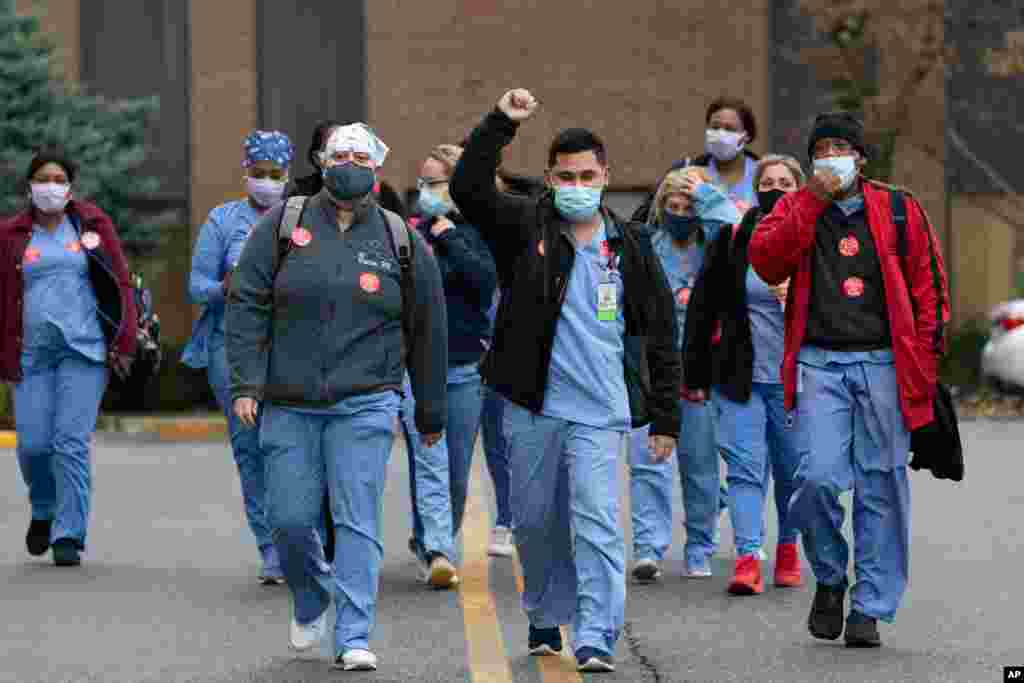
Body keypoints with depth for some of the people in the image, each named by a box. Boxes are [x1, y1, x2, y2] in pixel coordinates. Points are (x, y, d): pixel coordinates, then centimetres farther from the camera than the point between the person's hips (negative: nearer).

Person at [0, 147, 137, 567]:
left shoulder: (93, 224, 6)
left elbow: (121, 284, 5)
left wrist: (123, 344, -1)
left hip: (84, 349, -2)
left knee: (72, 442, -9)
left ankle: (69, 535, -3)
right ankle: (44, 511, 28)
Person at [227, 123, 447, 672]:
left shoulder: (402, 243, 5)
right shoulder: (282, 227, 3)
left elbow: (427, 333, 11)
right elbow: (247, 306, 1)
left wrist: (431, 414, 14)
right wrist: (246, 383, -9)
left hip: (364, 405, -1)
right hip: (288, 405, 1)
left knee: (357, 519, -8)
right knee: (290, 518, 3)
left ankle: (354, 638, -5)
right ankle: (311, 602, 32)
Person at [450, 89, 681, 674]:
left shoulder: (630, 250, 4)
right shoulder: (527, 227, 3)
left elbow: (661, 338, 8)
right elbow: (469, 188, -13)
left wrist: (665, 420, 5)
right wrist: (501, 124, -21)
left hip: (599, 411, -1)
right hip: (532, 407, 2)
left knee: (597, 520, -13)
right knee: (535, 521, 13)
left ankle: (596, 637, -13)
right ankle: (547, 616, 34)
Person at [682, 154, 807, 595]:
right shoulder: (732, 239, 2)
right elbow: (703, 307, 5)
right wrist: (695, 374, 4)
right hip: (740, 376, 0)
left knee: (791, 469, 9)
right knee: (745, 466, -8)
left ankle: (787, 547, 29)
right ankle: (748, 559, -14)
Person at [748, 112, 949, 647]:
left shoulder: (900, 210, 10)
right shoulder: (795, 209, 12)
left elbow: (928, 287, 9)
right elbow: (765, 261, -7)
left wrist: (923, 361, 0)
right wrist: (813, 200, -10)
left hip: (883, 364, 0)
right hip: (819, 365, 0)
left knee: (881, 486, 0)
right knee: (818, 476, -14)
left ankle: (870, 607, 10)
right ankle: (830, 578, 11)